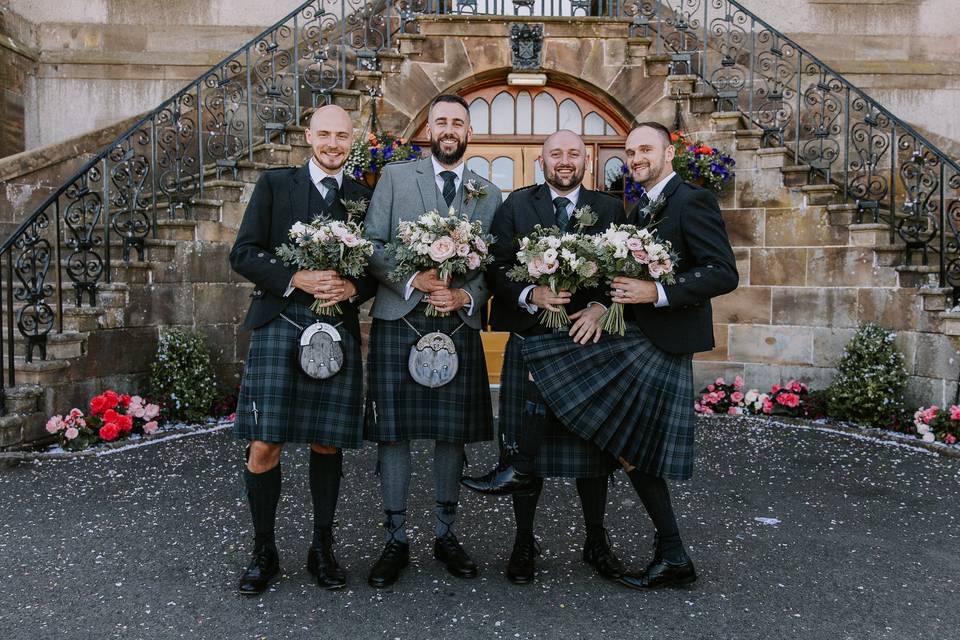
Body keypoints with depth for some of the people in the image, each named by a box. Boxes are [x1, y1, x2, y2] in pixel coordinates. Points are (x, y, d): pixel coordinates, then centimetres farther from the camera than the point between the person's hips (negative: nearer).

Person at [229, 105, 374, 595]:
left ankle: (322, 549, 25)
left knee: (326, 445, 7)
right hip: (279, 324, -1)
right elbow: (243, 254, 1)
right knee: (263, 447, -4)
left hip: (339, 330, 2)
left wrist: (353, 288, -9)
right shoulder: (274, 184, 8)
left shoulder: (365, 197, 13)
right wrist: (297, 278, -14)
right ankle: (263, 553, 16)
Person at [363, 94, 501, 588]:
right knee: (393, 432, 2)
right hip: (398, 321, -1)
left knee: (452, 433, 8)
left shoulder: (489, 194, 13)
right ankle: (396, 540, 16)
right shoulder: (395, 177, 7)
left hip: (459, 325, 2)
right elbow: (371, 246, -1)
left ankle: (446, 535, 24)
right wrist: (411, 279, -16)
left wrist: (466, 296, -11)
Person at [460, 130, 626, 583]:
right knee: (527, 445, 6)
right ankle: (524, 543, 24)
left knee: (592, 444, 9)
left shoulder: (609, 209, 8)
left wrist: (600, 307, -15)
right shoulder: (516, 206, 6)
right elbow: (496, 269, -1)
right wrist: (531, 295, -19)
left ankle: (596, 542, 27)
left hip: (588, 341, 1)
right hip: (530, 342, -1)